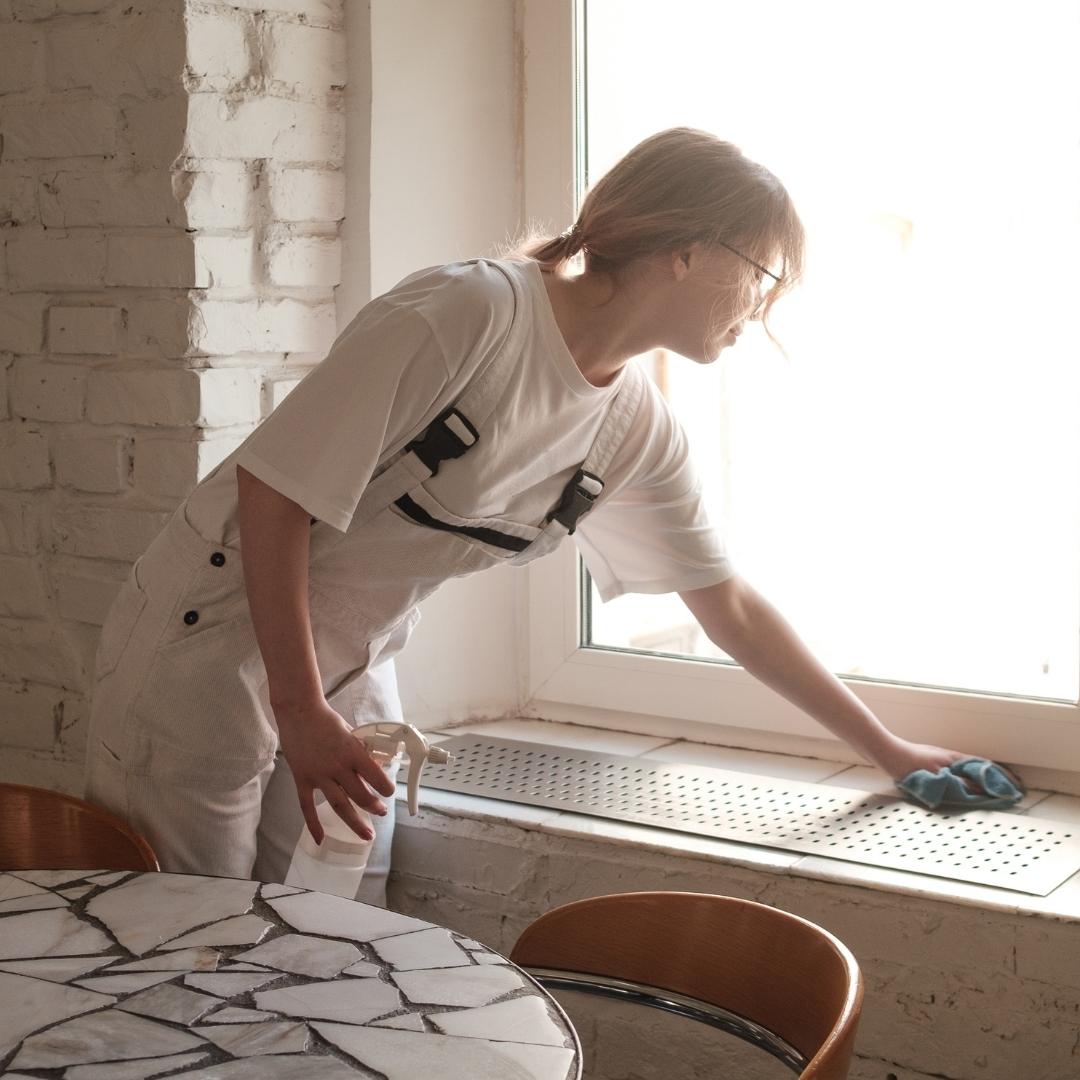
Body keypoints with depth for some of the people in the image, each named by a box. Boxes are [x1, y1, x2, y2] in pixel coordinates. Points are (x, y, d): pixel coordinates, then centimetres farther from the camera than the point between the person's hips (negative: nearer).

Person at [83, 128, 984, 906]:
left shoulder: (639, 432, -2)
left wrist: (885, 749, 12)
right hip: (216, 633, -6)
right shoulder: (466, 313, -25)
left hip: (351, 672, 7)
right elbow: (275, 491, -23)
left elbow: (731, 609, 9)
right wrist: (299, 710, -23)